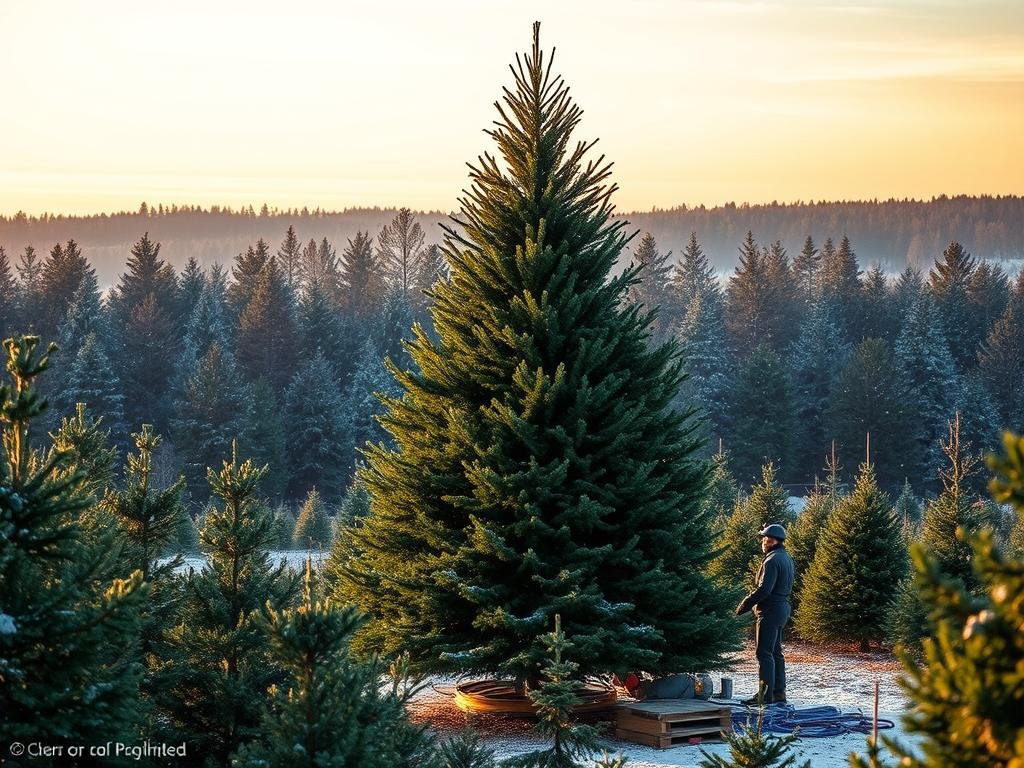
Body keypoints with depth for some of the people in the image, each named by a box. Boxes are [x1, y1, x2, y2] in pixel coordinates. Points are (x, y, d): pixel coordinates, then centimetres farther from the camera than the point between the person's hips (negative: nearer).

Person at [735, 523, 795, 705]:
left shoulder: (773, 561, -17)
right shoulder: (787, 558, 15)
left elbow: (764, 589, -23)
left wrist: (745, 604, -14)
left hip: (770, 611, -10)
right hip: (783, 607, 10)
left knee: (764, 653, -8)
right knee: (776, 652, 15)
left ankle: (766, 694, -11)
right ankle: (779, 693, 17)